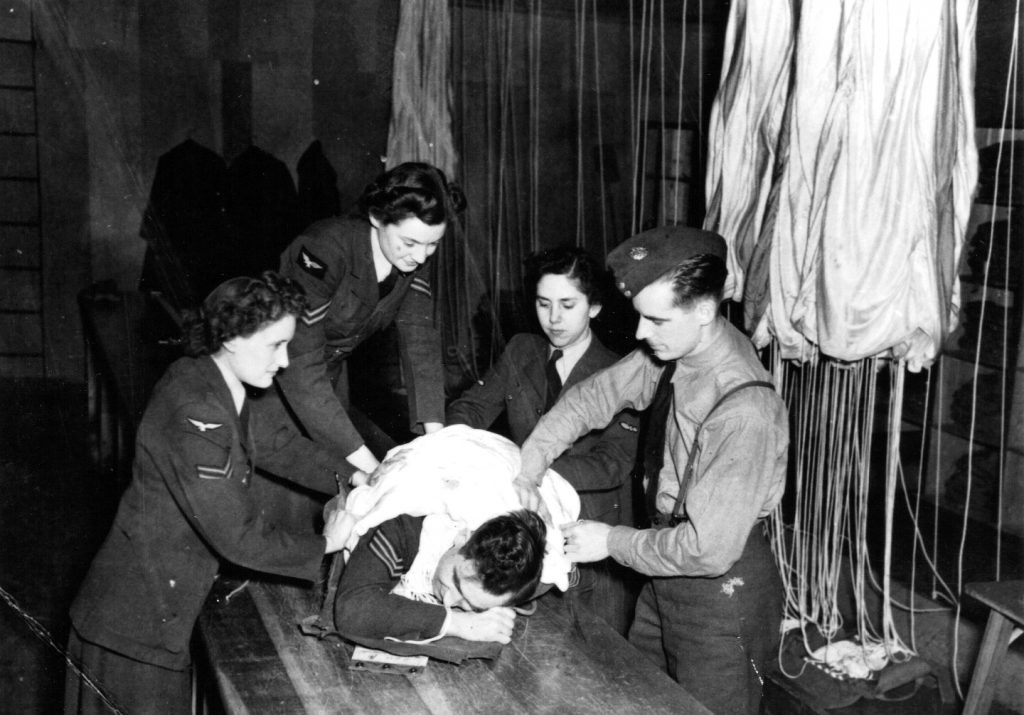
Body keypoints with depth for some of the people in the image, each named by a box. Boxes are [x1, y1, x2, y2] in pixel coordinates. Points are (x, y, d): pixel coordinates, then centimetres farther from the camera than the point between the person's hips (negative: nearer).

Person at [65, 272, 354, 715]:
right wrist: (324, 545, -15)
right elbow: (238, 537, -28)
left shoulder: (211, 383, -1)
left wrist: (350, 478, 0)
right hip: (138, 622, -9)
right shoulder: (196, 417, -30)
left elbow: (275, 444, 12)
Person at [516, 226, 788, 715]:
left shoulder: (745, 412, -32)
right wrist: (525, 470, -9)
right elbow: (593, 396, 2)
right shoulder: (673, 346, -9)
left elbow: (710, 548, -29)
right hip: (668, 575, 8)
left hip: (721, 586, -7)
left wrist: (611, 542, -16)